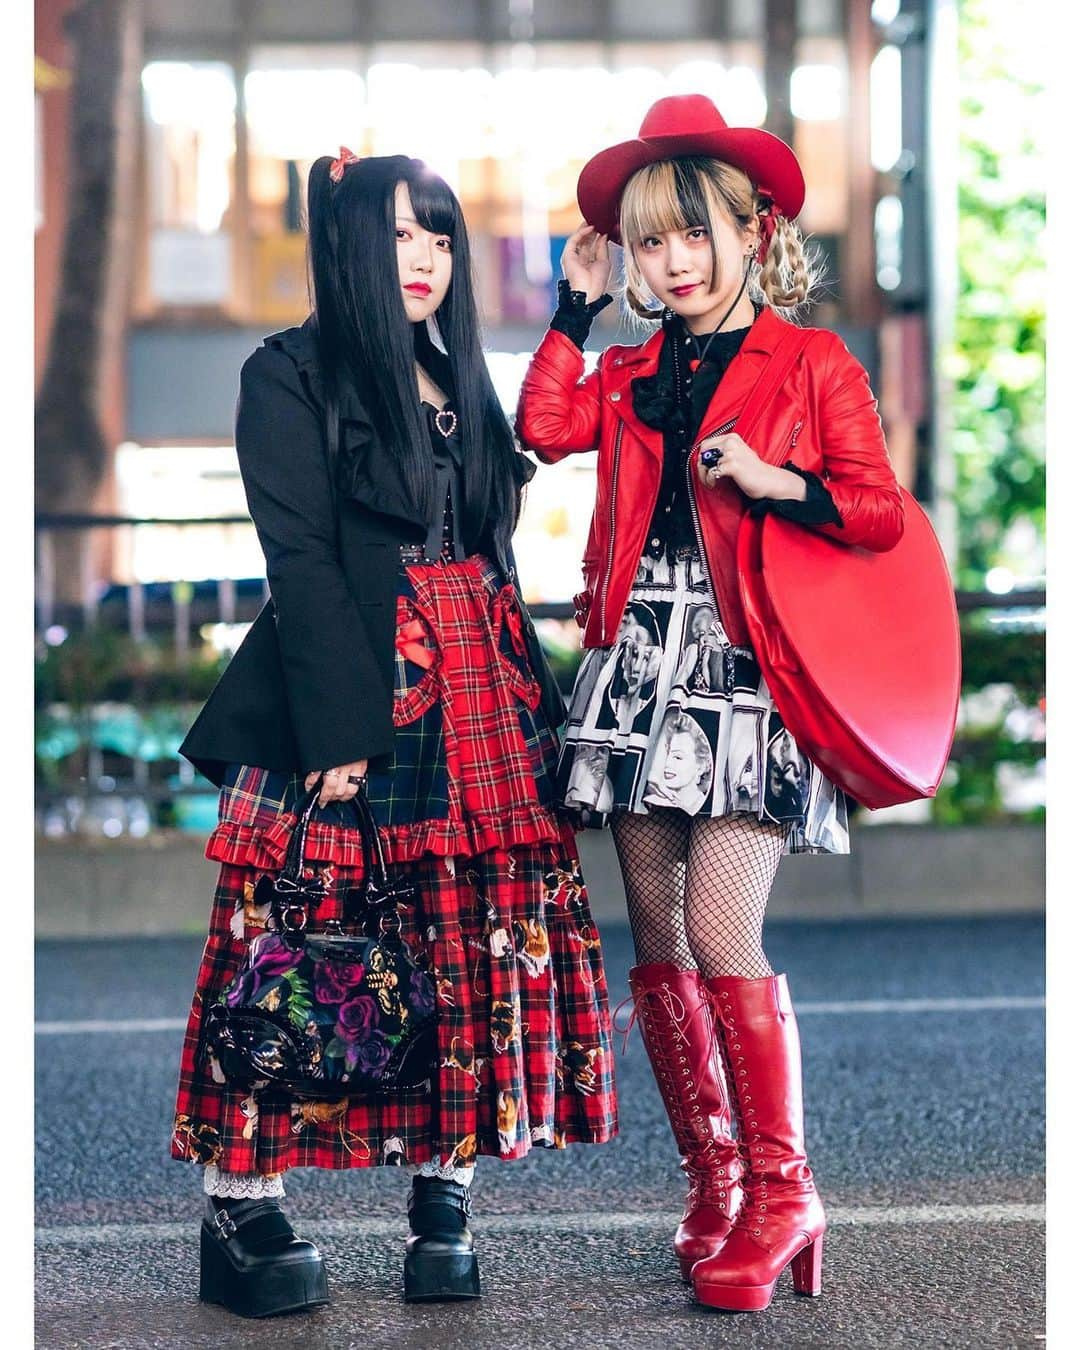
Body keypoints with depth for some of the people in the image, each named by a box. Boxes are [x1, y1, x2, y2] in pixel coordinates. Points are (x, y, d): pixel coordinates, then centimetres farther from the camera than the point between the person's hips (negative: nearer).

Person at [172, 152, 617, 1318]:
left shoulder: (457, 383, 20)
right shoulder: (291, 377, 0)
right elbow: (301, 561, -9)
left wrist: (523, 697, 11)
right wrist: (341, 729, -17)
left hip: (483, 711, 6)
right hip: (344, 705, -6)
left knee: (474, 952, 1)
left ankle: (442, 1199, 9)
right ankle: (240, 1211, 1)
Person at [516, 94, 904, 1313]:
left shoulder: (814, 368, 2)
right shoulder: (632, 376, 15)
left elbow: (881, 513, -1)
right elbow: (545, 427, -3)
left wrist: (777, 484, -15)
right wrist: (577, 305, 2)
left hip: (747, 674, -5)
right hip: (640, 667, 5)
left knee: (719, 933, -13)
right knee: (657, 944, 6)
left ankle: (780, 1189, -1)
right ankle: (714, 1178, 17)